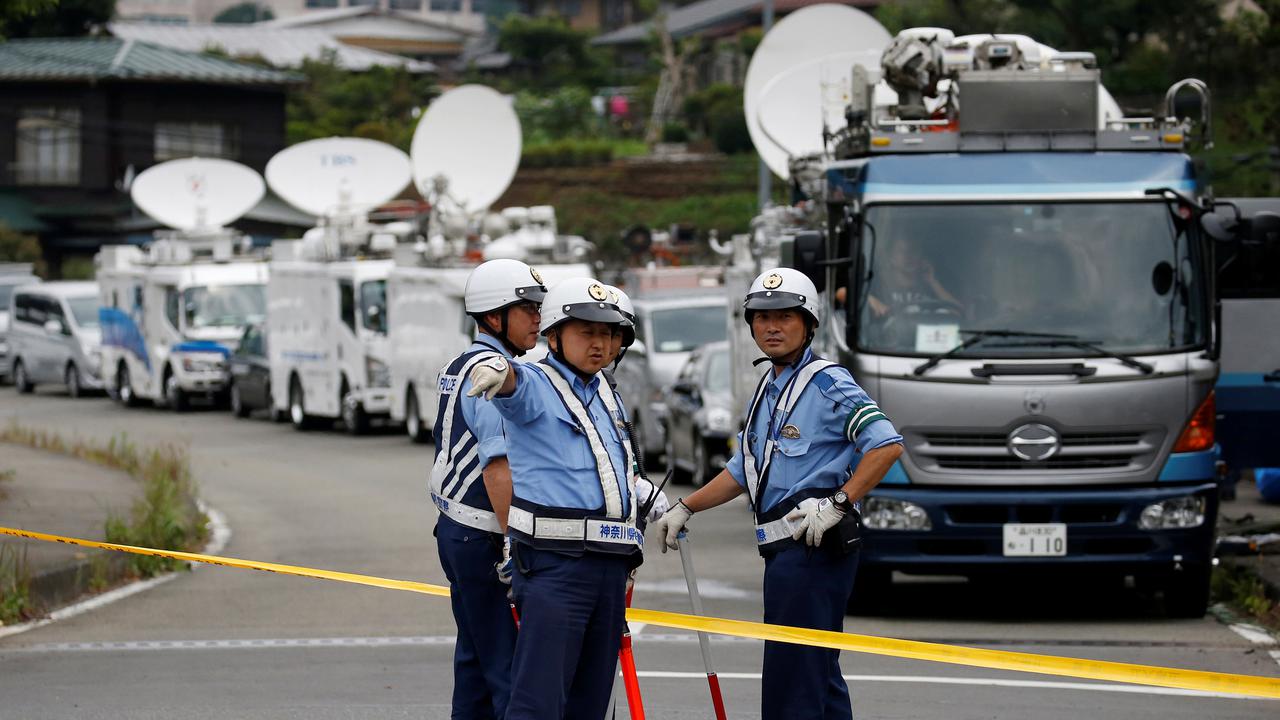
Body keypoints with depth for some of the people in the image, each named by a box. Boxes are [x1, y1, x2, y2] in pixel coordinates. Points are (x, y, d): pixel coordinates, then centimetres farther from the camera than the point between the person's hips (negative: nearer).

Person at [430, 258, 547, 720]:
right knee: (513, 667, -11)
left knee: (476, 657, 13)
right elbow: (498, 468, -23)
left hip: (455, 527, 10)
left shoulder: (457, 369, 17)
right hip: (485, 537, -10)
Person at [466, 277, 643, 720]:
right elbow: (515, 387, -29)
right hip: (553, 563, -8)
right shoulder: (536, 386, -4)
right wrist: (499, 371, -51)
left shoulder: (606, 396, 20)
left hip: (610, 565, 8)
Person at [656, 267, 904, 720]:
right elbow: (742, 472, 28)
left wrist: (838, 502, -21)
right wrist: (685, 509, 22)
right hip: (784, 549, 9)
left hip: (813, 545, -9)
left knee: (791, 676, -11)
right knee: (818, 674, 11)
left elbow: (887, 445, -17)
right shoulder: (766, 392, 20)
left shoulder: (828, 384, -8)